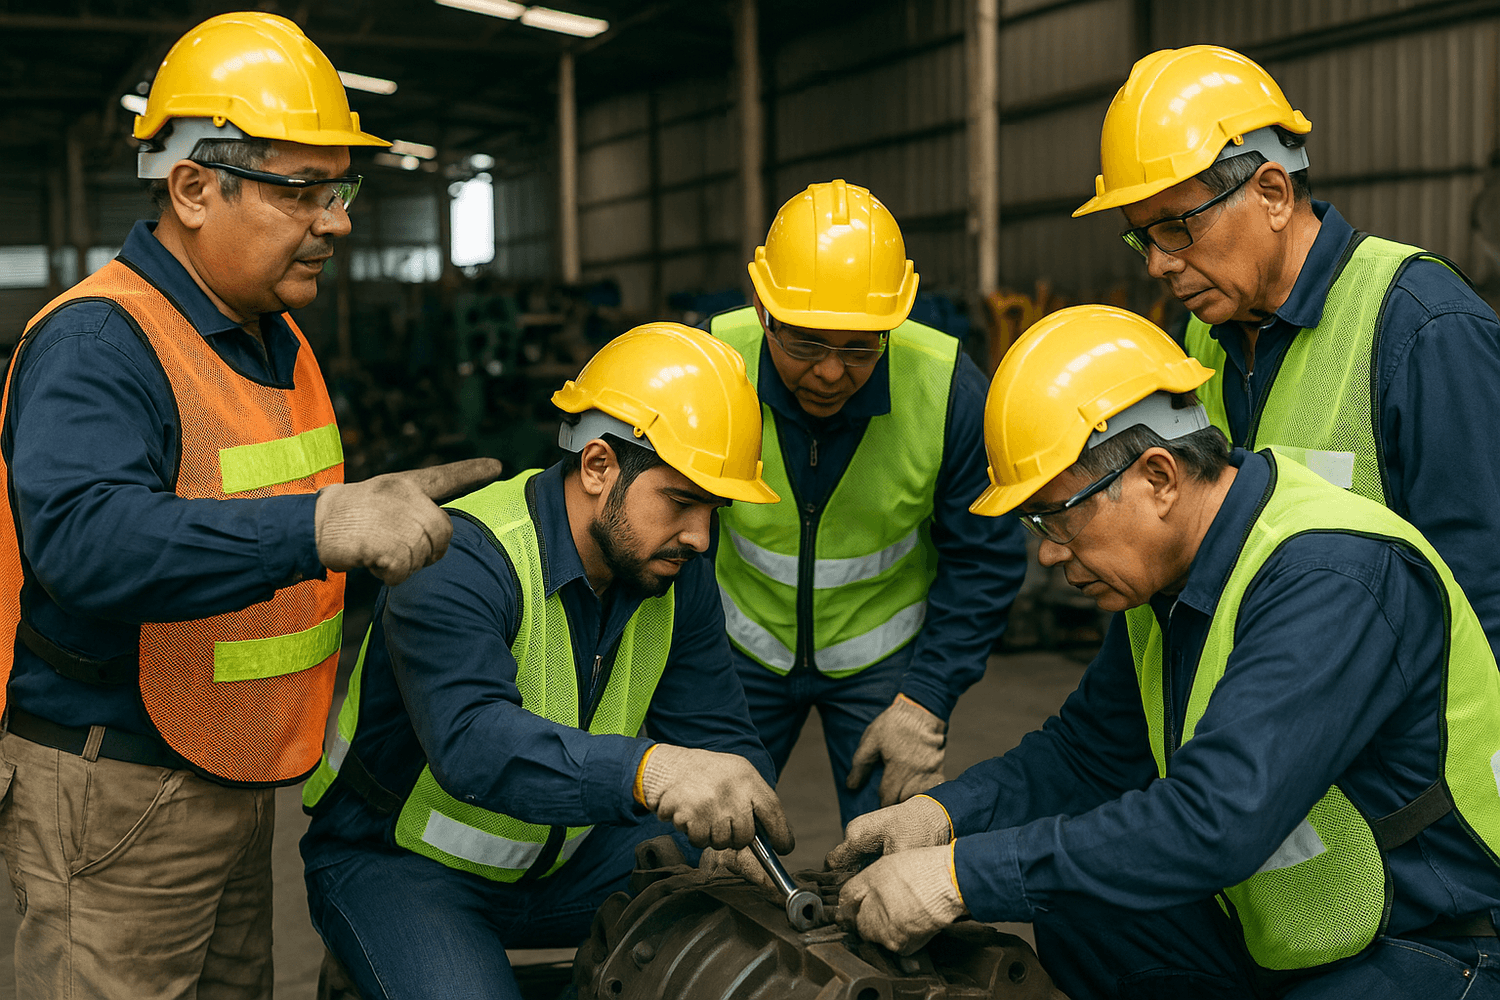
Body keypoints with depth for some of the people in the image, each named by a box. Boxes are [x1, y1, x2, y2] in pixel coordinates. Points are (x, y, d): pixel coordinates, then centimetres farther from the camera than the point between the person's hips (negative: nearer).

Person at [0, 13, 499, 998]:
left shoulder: (275, 340, 11)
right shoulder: (97, 342, -21)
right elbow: (81, 540, -39)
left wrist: (391, 502, 11)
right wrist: (318, 527, -48)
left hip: (232, 775, 9)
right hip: (114, 796, -9)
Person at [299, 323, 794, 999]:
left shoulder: (674, 573, -6)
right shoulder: (459, 566, -28)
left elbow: (717, 733, -5)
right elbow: (471, 742, -44)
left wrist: (734, 825, -27)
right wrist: (647, 769, -59)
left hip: (566, 853, 6)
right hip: (398, 861, -6)